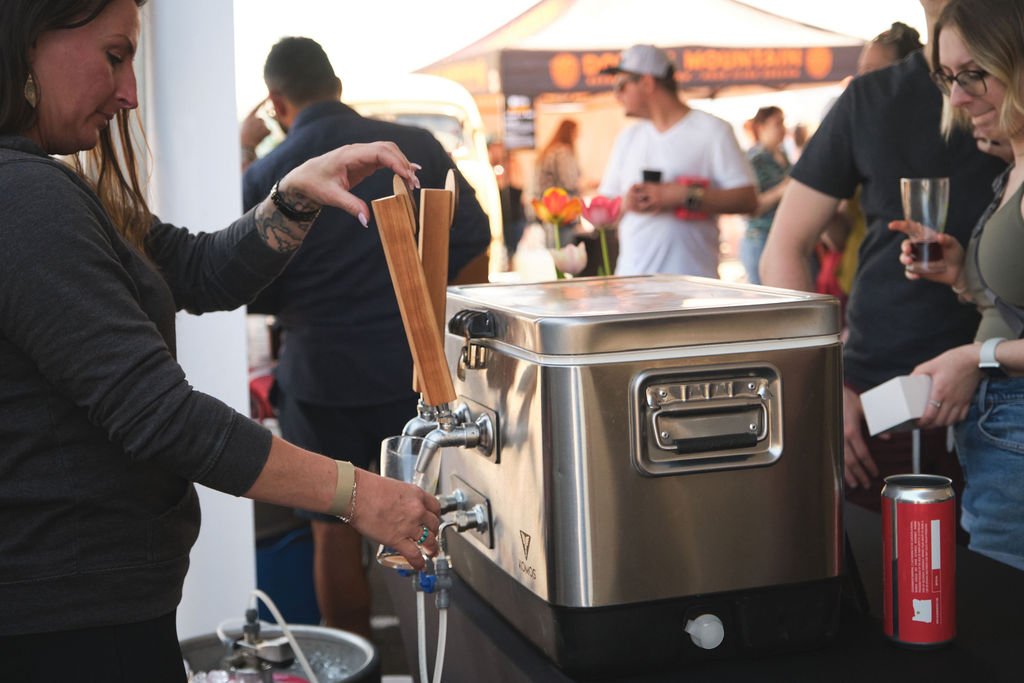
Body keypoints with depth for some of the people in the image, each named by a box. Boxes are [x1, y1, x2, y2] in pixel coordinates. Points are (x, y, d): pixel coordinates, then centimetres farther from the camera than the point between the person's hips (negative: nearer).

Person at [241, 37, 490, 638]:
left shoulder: (265, 176, -10)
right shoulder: (417, 146, -5)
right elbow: (472, 233, 0)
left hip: (321, 375, -2)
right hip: (413, 368, 3)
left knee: (337, 531, 10)